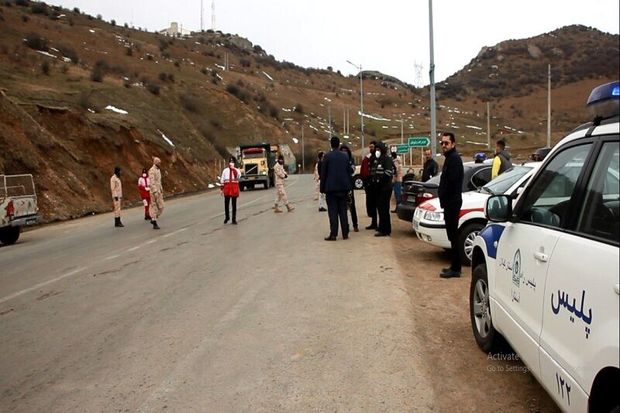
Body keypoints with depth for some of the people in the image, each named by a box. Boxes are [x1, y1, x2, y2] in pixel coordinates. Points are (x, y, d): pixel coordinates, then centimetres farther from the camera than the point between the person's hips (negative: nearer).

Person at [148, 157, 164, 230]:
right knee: (154, 206, -3)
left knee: (160, 206, 7)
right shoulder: (151, 170, -15)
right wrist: (155, 192, -27)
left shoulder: (158, 170, 14)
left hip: (159, 190, 9)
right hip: (154, 191, -9)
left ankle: (153, 219, 20)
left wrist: (161, 190, 19)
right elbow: (152, 182, -22)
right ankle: (155, 224, 2)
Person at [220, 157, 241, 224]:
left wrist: (233, 168, -19)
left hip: (234, 188, -1)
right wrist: (221, 189, 8)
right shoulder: (225, 170, 7)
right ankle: (227, 217, 25)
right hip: (227, 188, 1)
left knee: (234, 205, 4)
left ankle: (234, 219, 10)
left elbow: (239, 175, -20)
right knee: (226, 204, 3)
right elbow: (222, 180, 11)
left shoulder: (237, 170, 4)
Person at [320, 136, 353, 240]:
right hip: (343, 187, 4)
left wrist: (322, 188, 1)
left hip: (331, 187, -4)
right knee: (343, 210, 9)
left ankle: (333, 234, -3)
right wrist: (349, 187, 14)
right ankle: (345, 234, 12)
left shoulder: (327, 156, -7)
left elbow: (323, 173, -5)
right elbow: (349, 172, 8)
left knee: (332, 211, -1)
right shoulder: (345, 156, 5)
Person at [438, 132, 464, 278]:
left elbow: (451, 181, -22)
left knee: (453, 235, -6)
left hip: (452, 202, -10)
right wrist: (443, 199, 10)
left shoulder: (454, 158, -14)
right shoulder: (450, 158, 18)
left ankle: (455, 269, -2)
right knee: (452, 235, 13)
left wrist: (444, 199, -14)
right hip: (450, 202, 10)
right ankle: (454, 266, 21)